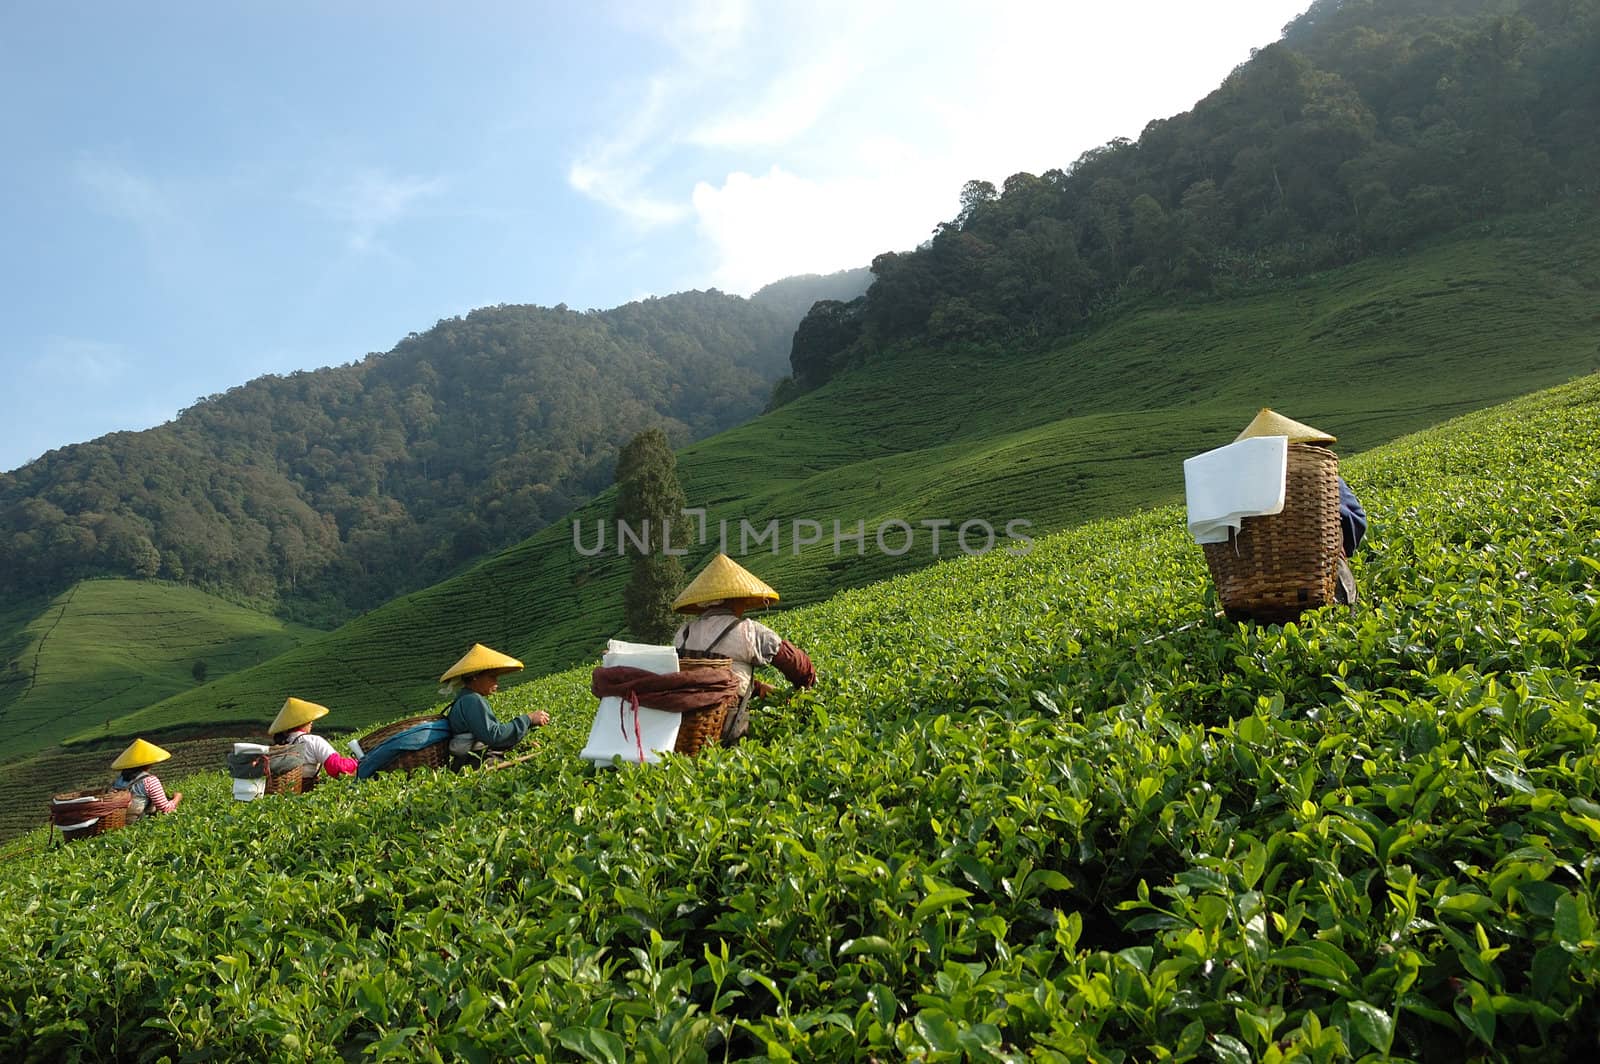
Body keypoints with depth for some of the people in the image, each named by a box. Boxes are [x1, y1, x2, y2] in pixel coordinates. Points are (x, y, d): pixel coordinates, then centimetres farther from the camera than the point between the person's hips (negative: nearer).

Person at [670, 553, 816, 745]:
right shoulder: (748, 630, -1)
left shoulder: (684, 632, 15)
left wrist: (757, 687, 31)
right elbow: (793, 659, 11)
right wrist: (808, 682, 32)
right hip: (723, 733, -6)